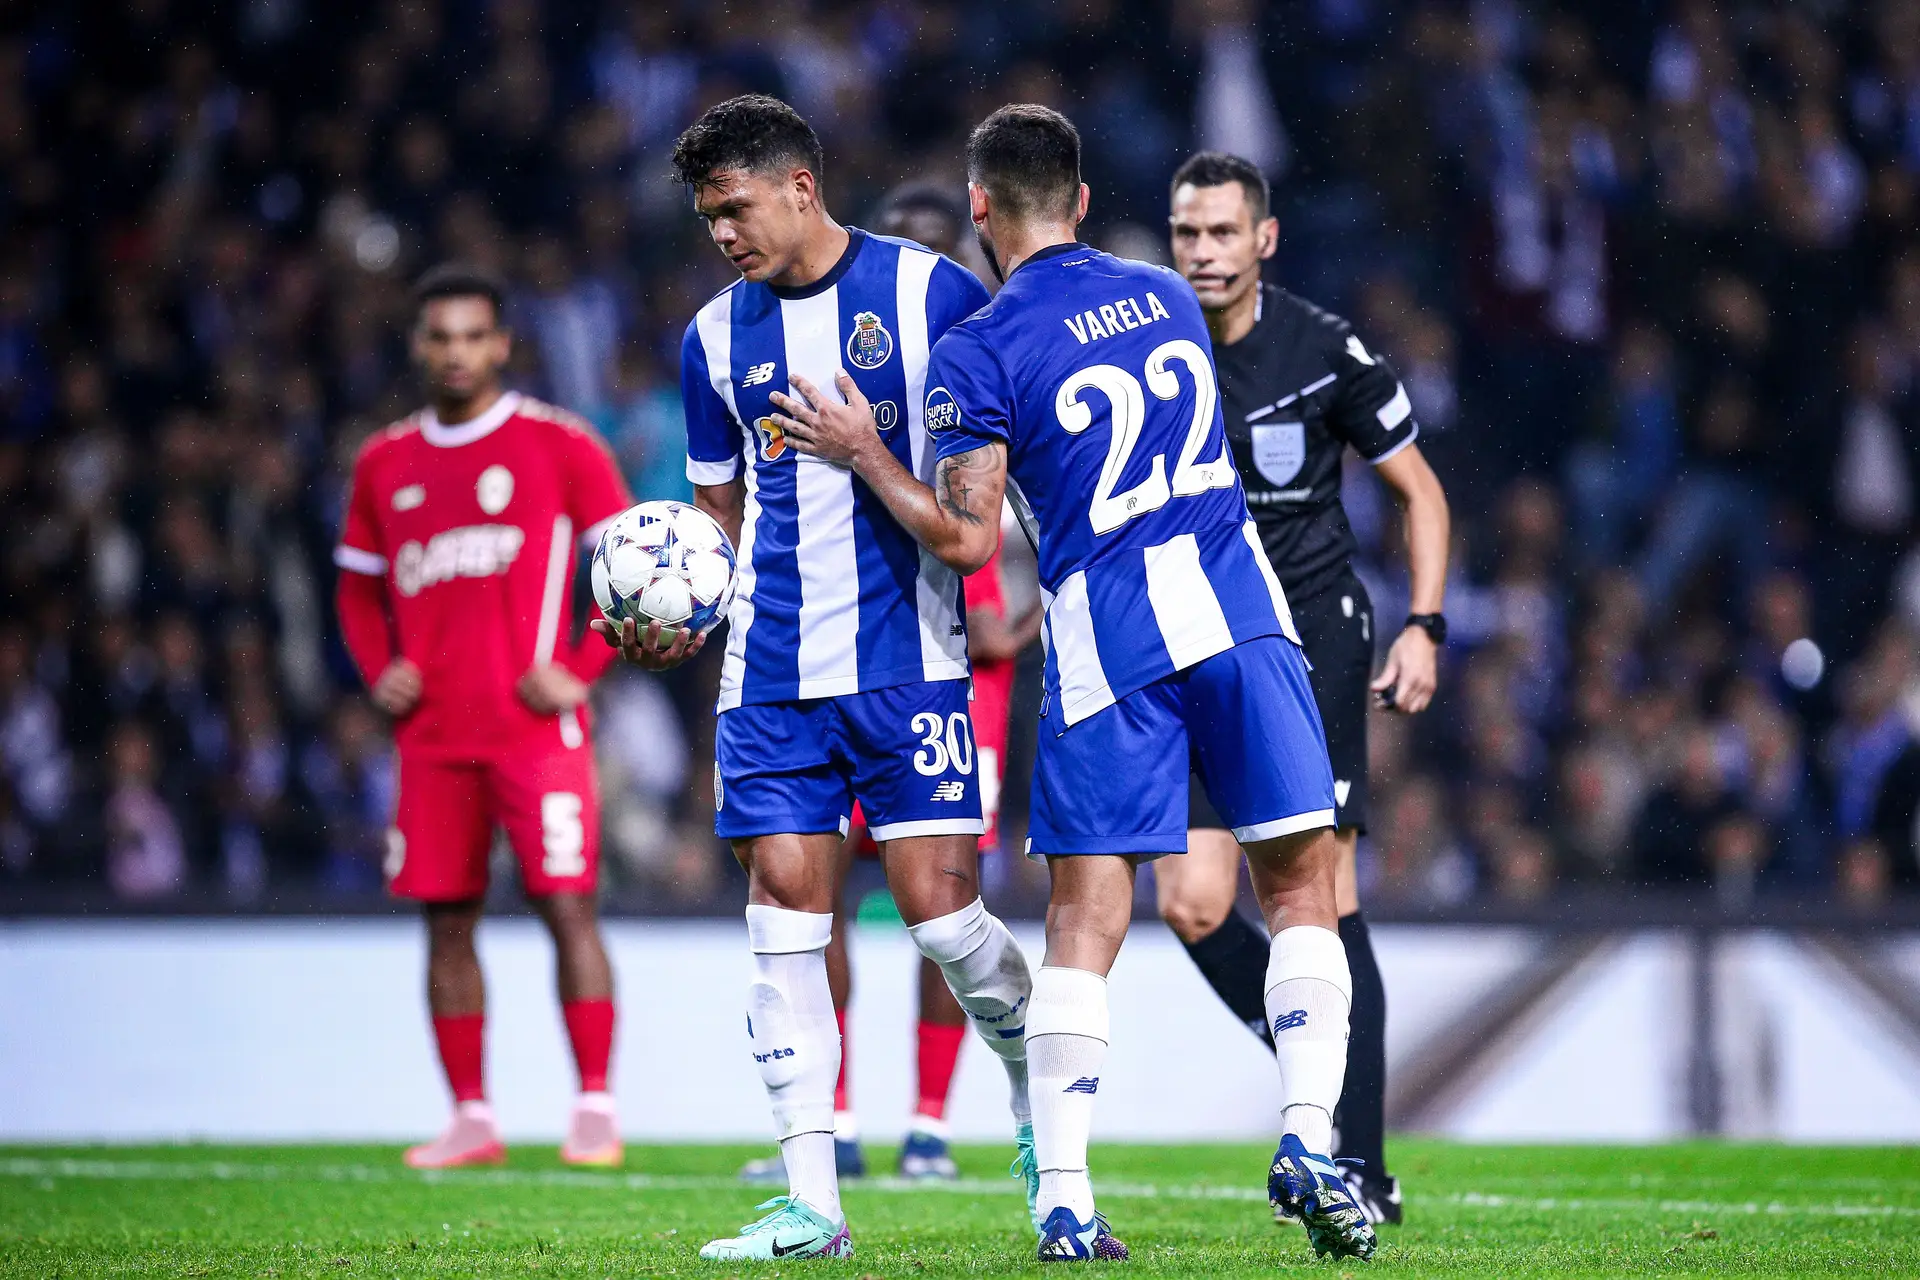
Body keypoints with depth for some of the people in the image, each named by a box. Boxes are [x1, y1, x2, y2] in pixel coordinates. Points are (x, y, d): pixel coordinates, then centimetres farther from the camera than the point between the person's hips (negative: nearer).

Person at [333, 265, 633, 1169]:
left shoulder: (559, 446, -1)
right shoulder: (385, 464, 12)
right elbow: (360, 588, 23)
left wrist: (580, 669, -9)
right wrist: (379, 670, 5)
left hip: (537, 728, -4)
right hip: (432, 736, 4)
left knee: (567, 905, -9)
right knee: (447, 919, 5)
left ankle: (595, 1111, -5)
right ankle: (470, 1118, 11)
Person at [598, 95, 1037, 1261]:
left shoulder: (933, 293, -3)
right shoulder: (717, 336, 10)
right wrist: (679, 626, 1)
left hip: (909, 653, -4)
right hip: (772, 671, 4)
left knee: (939, 903, -9)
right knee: (785, 903, -3)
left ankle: (1039, 1094, 21)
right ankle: (810, 1204, -1)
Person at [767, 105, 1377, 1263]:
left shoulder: (978, 355, -3)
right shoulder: (1169, 297, 14)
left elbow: (967, 538, -7)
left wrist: (863, 453, 7)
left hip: (1107, 635, -3)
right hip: (1238, 604, 3)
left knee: (1085, 923, 1)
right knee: (1302, 887, 8)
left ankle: (1065, 1199, -2)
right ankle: (1308, 1141, -4)